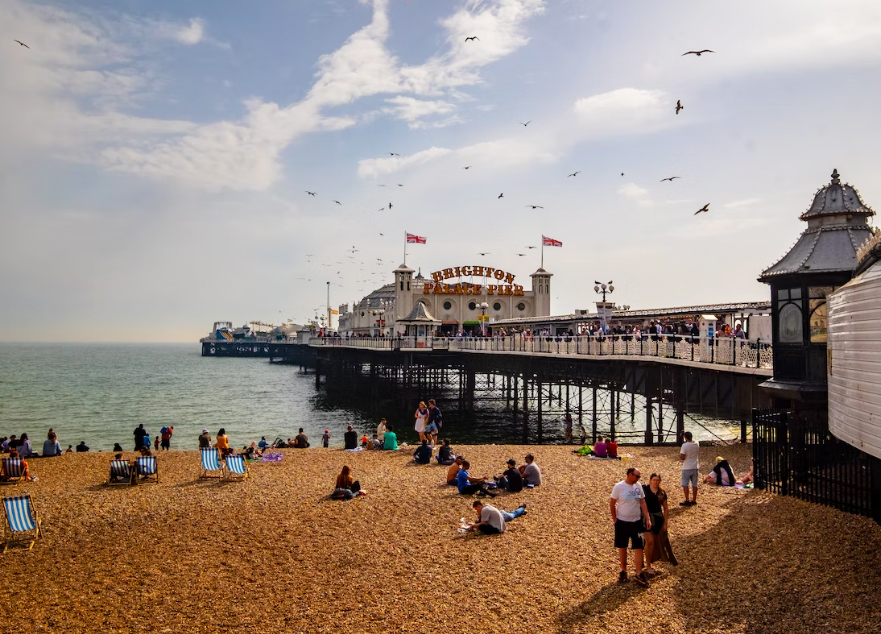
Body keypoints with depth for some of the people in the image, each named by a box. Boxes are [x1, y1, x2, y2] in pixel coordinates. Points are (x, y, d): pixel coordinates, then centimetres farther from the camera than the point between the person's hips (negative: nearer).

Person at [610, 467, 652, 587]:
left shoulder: (638, 486, -1)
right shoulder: (619, 487, -14)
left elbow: (642, 502, 5)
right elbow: (612, 503, -6)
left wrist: (648, 518, 0)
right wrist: (615, 519, -4)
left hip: (637, 522, 3)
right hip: (622, 522, -3)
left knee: (639, 547, 0)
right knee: (622, 547, 10)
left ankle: (639, 574, 7)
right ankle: (623, 571, 25)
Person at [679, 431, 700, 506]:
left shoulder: (684, 445, -18)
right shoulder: (696, 444, -1)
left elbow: (682, 457, -21)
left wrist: (679, 453, 0)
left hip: (686, 468, -5)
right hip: (695, 467, 5)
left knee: (685, 484, 2)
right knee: (694, 484, 12)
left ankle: (687, 501, 1)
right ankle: (694, 500, 18)